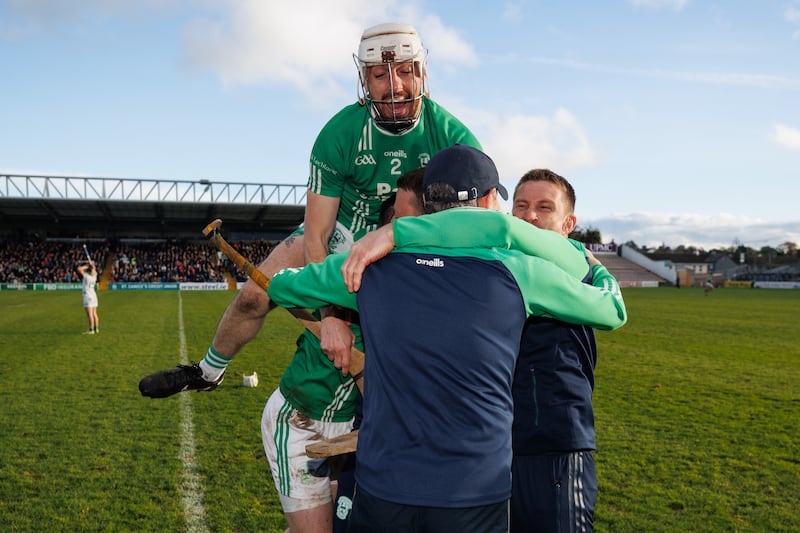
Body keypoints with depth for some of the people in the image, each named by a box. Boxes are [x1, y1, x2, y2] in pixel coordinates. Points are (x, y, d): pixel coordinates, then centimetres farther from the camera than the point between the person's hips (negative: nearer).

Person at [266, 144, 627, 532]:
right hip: (474, 497, -1)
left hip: (382, 485, 2)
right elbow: (613, 311, 9)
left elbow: (280, 285, 14)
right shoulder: (519, 272, -8)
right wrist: (594, 264, 30)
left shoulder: (369, 265, -3)